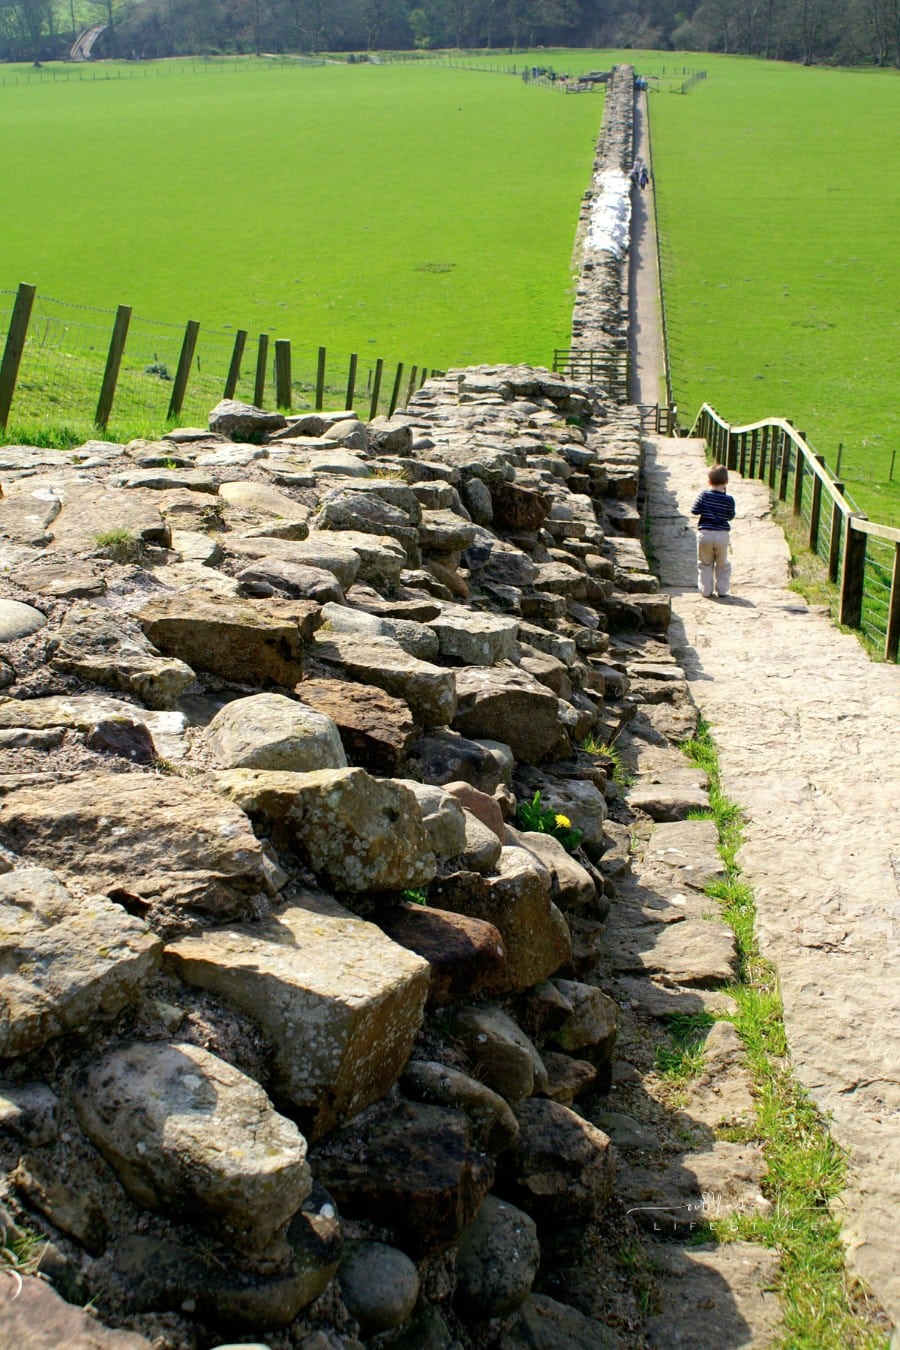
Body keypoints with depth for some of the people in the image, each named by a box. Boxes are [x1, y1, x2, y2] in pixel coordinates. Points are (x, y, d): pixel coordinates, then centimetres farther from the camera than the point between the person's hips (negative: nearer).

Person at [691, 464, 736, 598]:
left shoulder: (704, 495, -8)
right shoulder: (729, 499, -7)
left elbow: (694, 511, -7)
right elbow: (730, 517, 3)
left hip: (705, 533, 0)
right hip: (722, 535, 0)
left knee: (705, 564, 12)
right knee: (722, 564, 16)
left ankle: (705, 590, 12)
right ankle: (722, 590, 17)